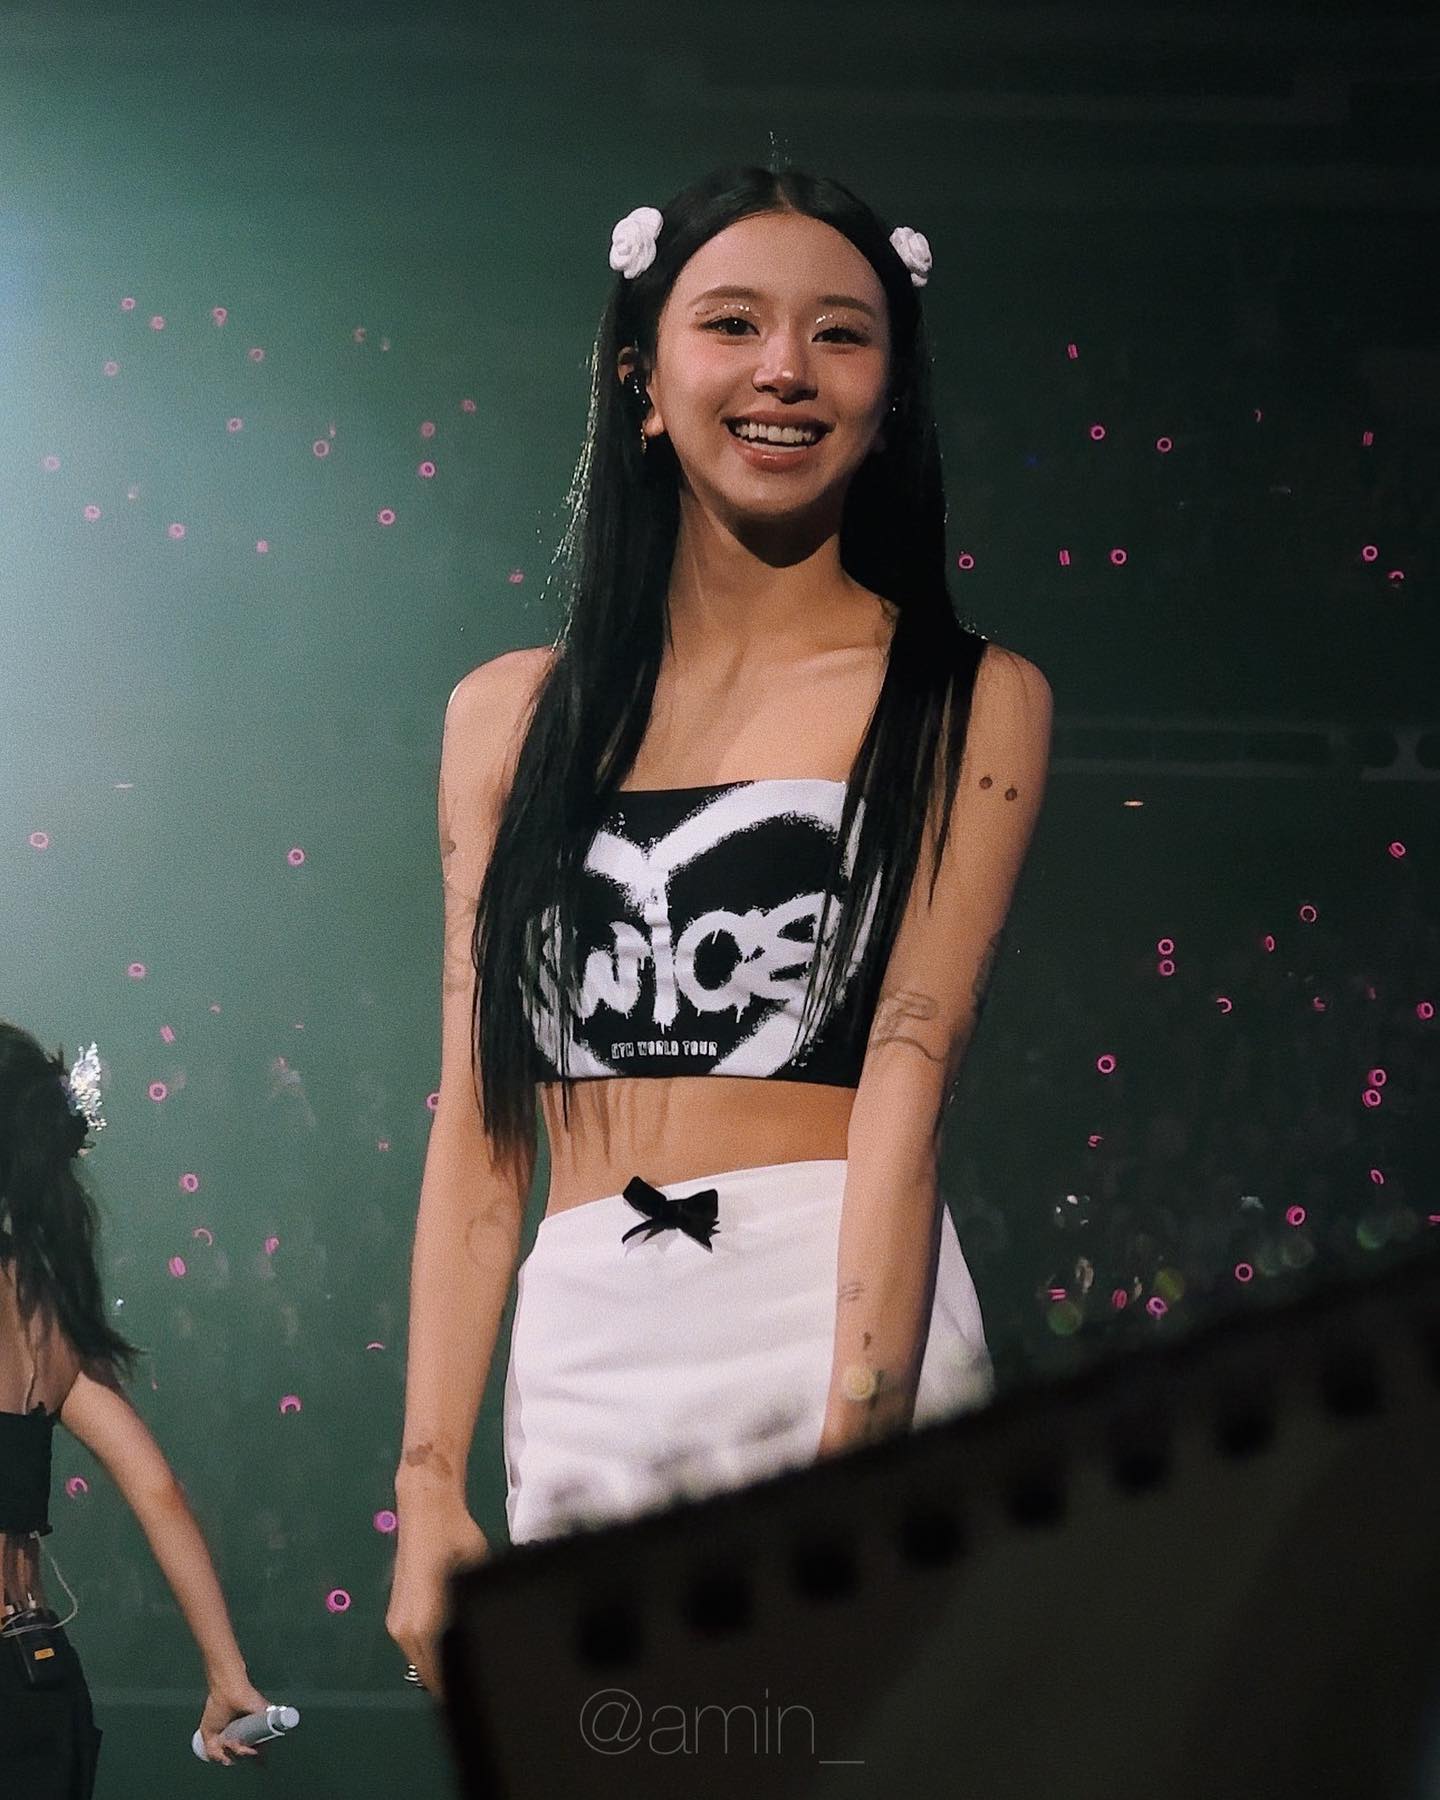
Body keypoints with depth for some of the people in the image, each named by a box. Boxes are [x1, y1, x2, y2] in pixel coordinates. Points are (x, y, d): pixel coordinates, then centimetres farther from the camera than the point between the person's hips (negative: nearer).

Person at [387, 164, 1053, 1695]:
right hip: (581, 1361, 3)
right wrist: (430, 1487, 1)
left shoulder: (970, 701, 4)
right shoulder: (512, 715, 12)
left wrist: (853, 1443, -20)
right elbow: (477, 1121, 9)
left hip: (847, 1334, -2)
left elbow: (913, 1063, -8)